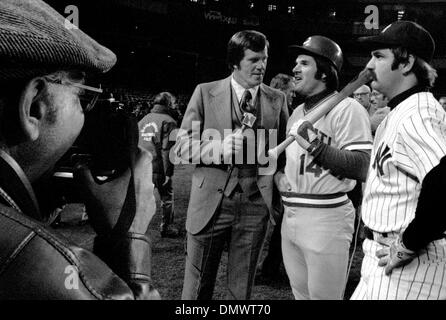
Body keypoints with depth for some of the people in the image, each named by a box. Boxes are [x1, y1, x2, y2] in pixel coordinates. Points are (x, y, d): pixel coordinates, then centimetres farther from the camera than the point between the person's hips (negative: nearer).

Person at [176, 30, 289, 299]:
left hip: (255, 205, 2)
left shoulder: (278, 100, 5)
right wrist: (218, 148, -17)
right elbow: (183, 142, 0)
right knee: (197, 287, 9)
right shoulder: (205, 92, 1)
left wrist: (279, 196, -2)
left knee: (242, 289, 14)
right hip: (210, 202, -1)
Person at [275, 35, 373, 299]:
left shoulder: (347, 109, -11)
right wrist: (278, 175, 6)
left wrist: (316, 147, -25)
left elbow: (361, 168, -18)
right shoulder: (298, 112, 16)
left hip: (326, 218, -8)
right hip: (290, 215, 8)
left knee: (323, 295, 0)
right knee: (301, 294, 18)